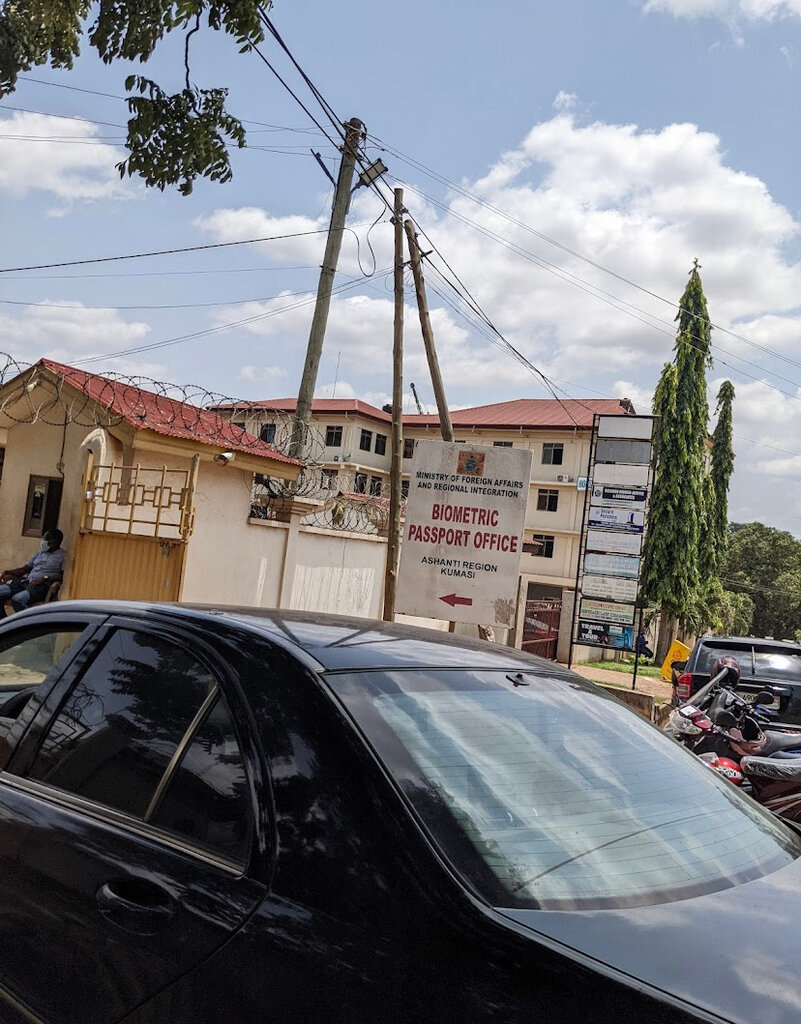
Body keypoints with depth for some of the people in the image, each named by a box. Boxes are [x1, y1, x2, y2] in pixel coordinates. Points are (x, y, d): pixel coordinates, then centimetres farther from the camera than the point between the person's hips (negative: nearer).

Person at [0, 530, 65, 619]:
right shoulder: (40, 553, 26)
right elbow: (24, 569, 26)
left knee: (17, 599, -35)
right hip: (26, 582, 8)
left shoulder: (62, 556, 3)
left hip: (42, 586, -8)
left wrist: (44, 578, -20)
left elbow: (64, 576, -10)